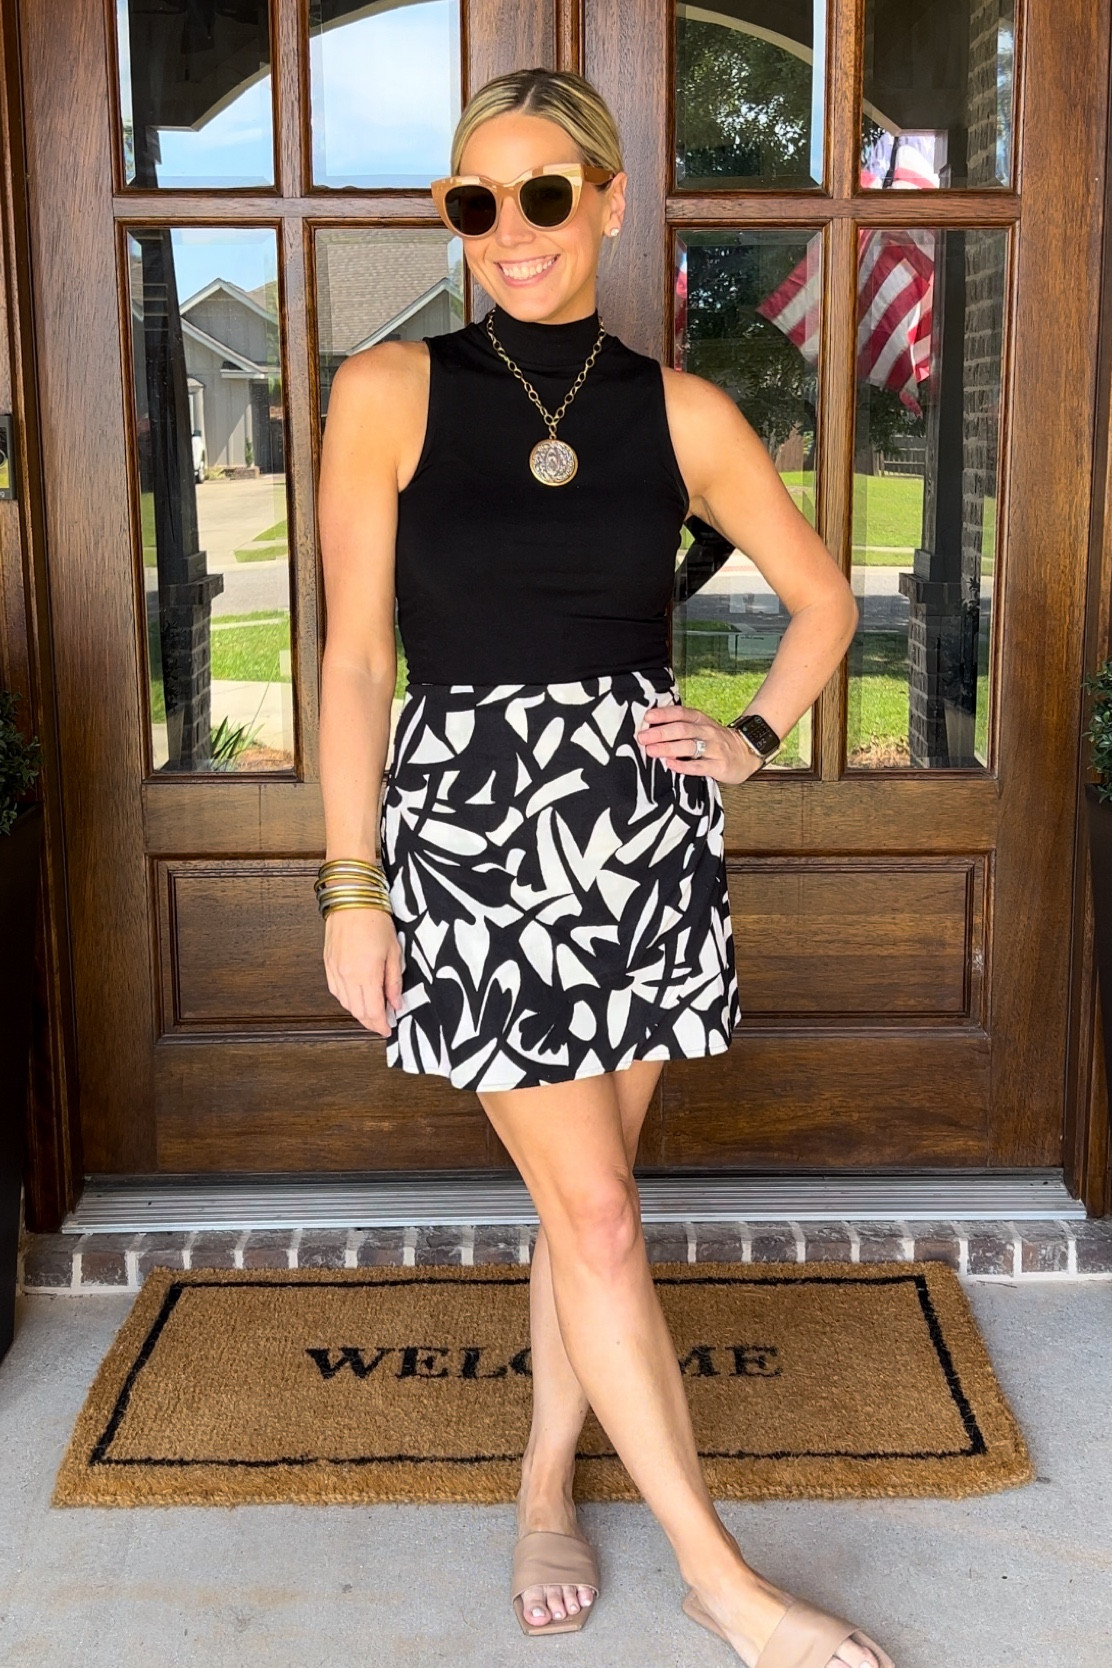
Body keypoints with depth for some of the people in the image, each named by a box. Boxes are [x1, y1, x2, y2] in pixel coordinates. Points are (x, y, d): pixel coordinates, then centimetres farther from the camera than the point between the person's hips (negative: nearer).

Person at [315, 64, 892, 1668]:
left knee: (587, 1195, 12)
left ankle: (547, 1483, 35)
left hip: (643, 829, 3)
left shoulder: (684, 414, 2)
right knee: (597, 1215, -1)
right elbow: (356, 658, -3)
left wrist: (753, 740, 2)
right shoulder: (390, 393, -3)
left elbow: (823, 599, 15)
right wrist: (350, 889, -4)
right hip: (471, 829, -2)